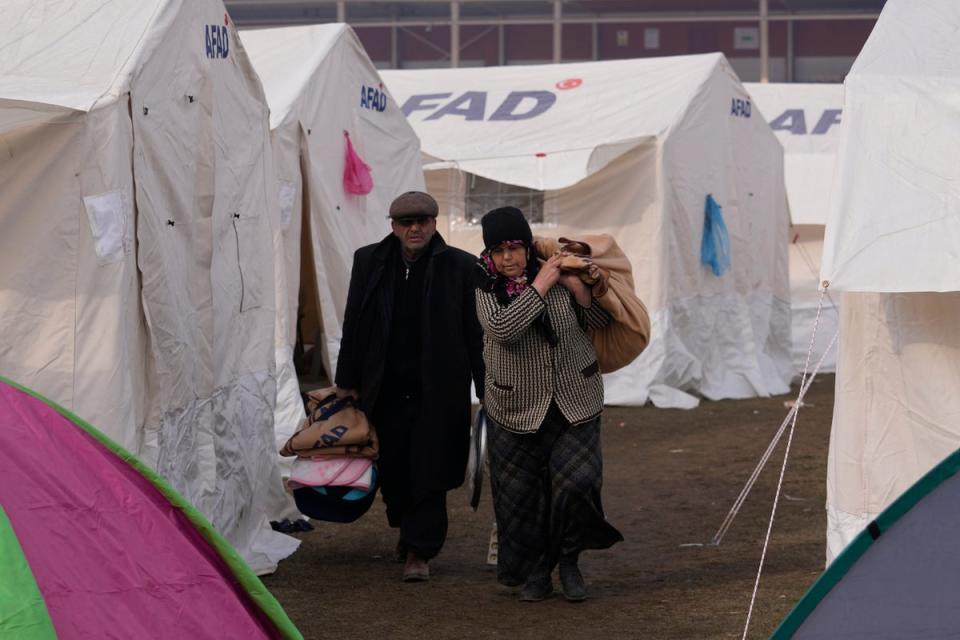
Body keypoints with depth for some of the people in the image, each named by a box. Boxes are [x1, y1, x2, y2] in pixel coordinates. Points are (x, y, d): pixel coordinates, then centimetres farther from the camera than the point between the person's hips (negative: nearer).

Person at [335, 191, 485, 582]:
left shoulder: (459, 267, -4)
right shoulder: (369, 262, 5)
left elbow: (475, 331, -2)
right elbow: (354, 326, 9)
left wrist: (485, 389, -2)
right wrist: (347, 382, 8)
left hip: (437, 390, -3)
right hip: (386, 388, 3)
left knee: (429, 472, -2)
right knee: (392, 468, 12)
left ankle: (419, 550, 6)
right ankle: (407, 529, 35)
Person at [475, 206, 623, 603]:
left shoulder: (560, 278, -1)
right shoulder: (487, 291, -2)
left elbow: (599, 321, 7)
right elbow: (502, 327, -22)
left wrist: (579, 287, -11)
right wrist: (540, 286, -19)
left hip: (574, 405, 0)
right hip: (517, 410, 1)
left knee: (576, 481, -15)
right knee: (521, 495, 5)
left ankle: (569, 560, 7)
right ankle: (536, 573, 24)